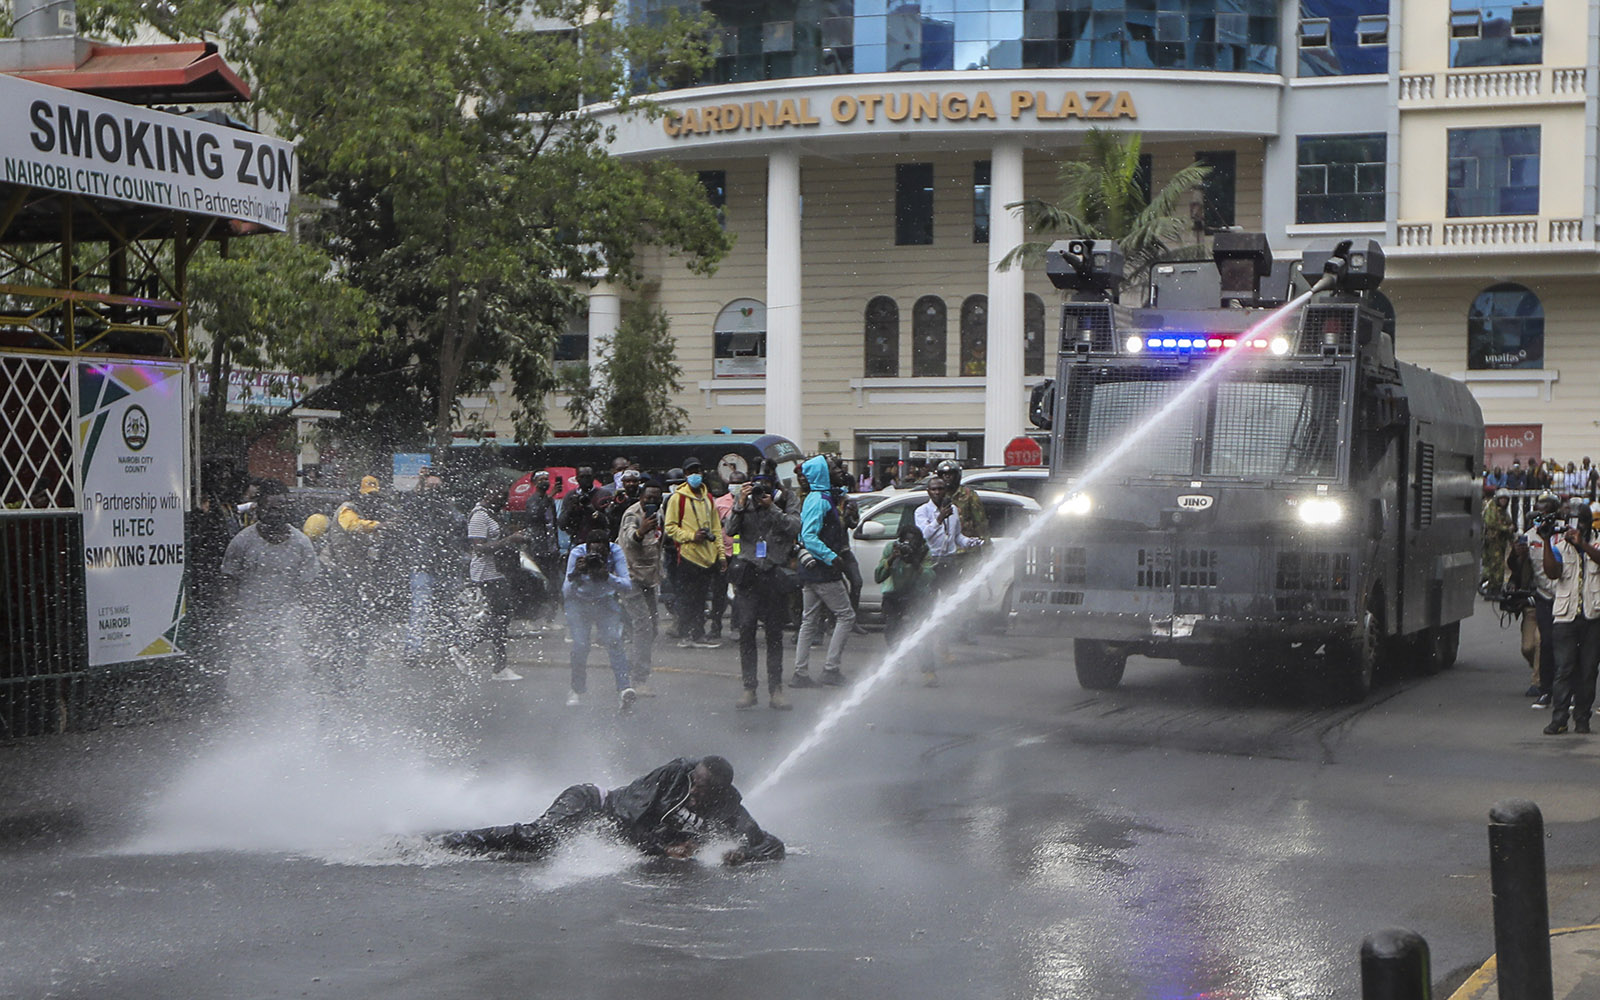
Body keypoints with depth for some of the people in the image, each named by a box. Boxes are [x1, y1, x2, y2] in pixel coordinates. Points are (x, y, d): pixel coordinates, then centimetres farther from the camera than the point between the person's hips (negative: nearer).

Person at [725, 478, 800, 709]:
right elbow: (730, 529, -5)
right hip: (748, 574, 1)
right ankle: (749, 688, 2)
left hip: (775, 575, -1)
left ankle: (775, 690, 8)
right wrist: (740, 504, -15)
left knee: (775, 634, 3)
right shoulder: (744, 501, 7)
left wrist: (771, 507, -18)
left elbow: (795, 527, -14)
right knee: (746, 631, -3)